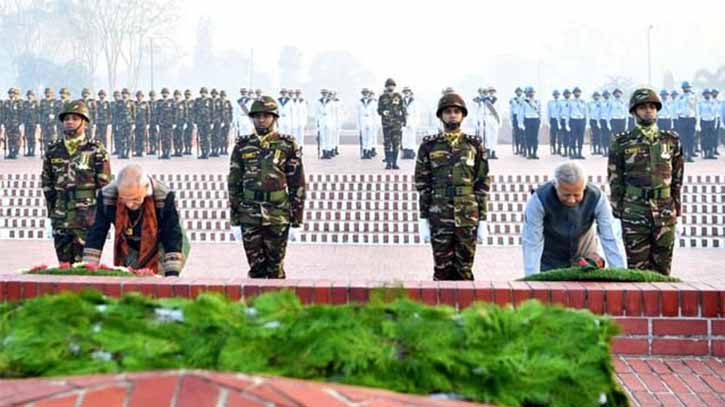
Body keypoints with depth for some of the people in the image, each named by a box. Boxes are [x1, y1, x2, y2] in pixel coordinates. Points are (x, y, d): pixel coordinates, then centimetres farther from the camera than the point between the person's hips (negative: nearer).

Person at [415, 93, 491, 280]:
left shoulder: (474, 145, 5)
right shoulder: (429, 146, 4)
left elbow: (483, 184, 4)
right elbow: (422, 184, 4)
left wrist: (483, 220, -1)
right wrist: (423, 219, -2)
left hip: (468, 217, 0)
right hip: (439, 217, 0)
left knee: (465, 270, 5)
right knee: (442, 270, 4)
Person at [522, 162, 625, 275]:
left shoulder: (597, 198, -24)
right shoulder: (538, 200, -29)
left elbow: (609, 240, -22)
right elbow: (531, 243, -29)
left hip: (586, 258, 2)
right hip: (550, 262, -1)